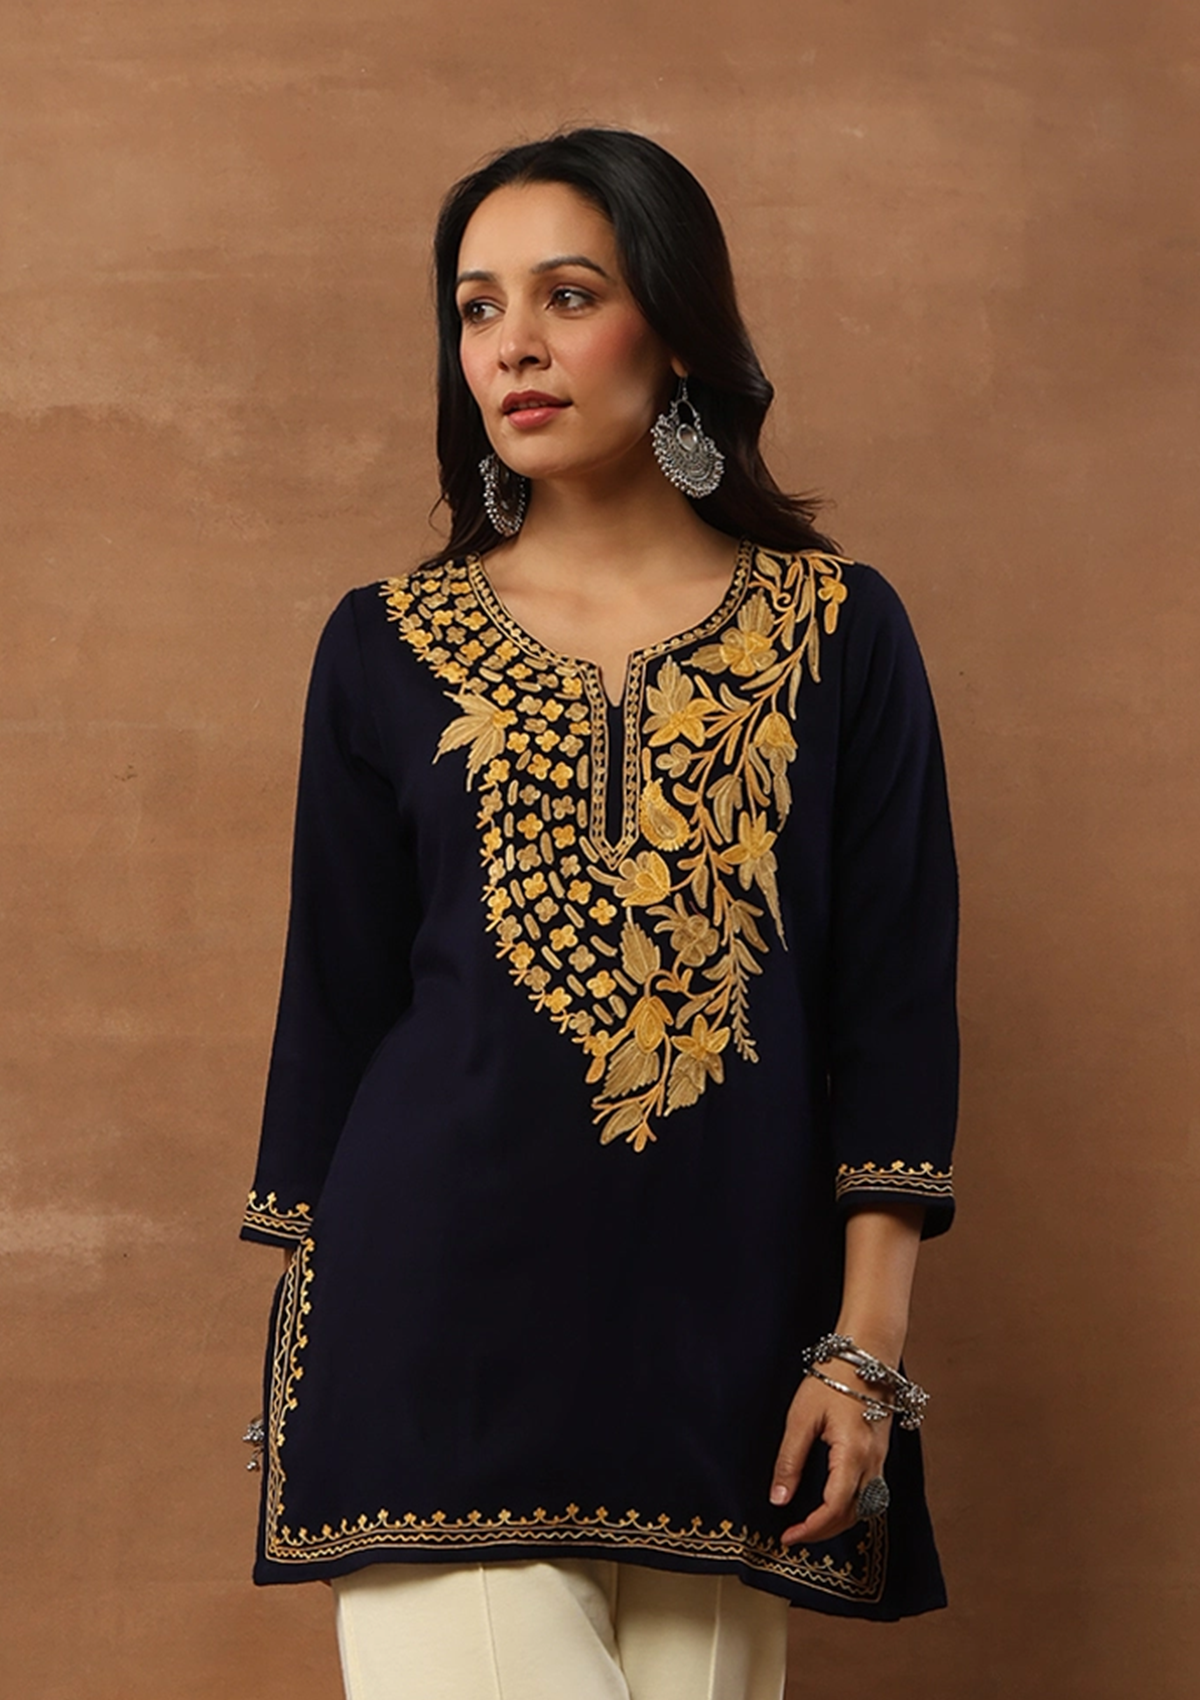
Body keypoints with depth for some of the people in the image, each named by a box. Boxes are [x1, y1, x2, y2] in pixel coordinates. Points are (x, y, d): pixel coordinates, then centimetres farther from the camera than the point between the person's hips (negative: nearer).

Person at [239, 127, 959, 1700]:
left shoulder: (840, 635, 6)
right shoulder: (386, 648, 8)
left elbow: (896, 1005, 3)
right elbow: (333, 1008, 10)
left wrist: (866, 1347, -4)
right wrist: (308, 1354, 7)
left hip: (724, 1336, 1)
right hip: (444, 1326, 0)